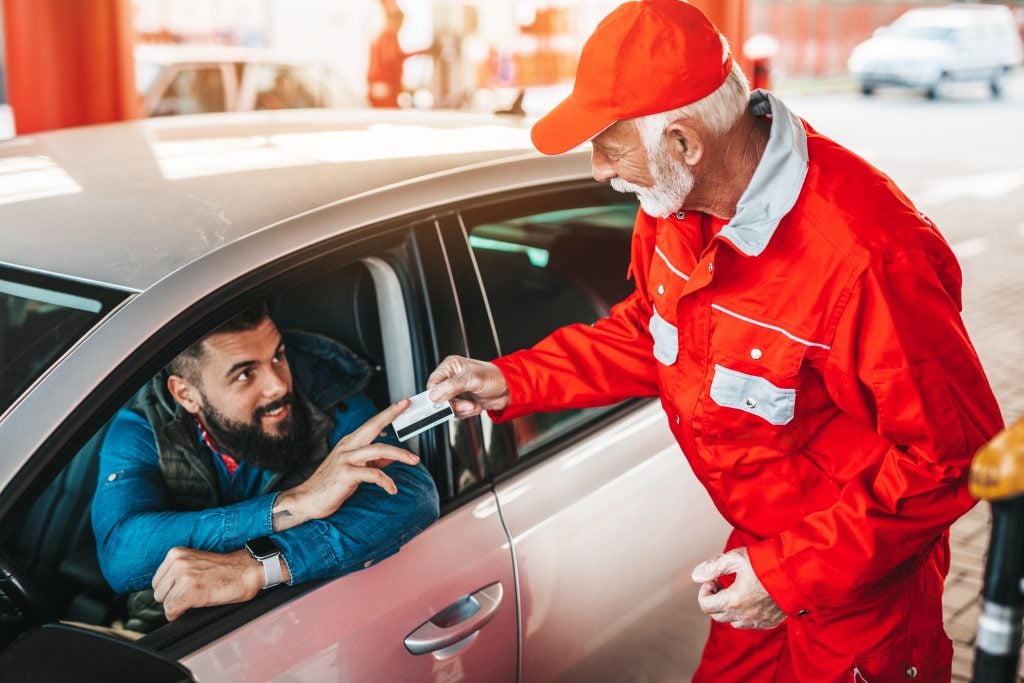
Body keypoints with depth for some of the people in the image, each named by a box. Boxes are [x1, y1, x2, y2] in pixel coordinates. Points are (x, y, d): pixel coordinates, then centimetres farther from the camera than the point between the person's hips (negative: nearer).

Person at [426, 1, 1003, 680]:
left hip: (860, 582, -7)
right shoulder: (676, 203, -9)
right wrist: (513, 381, 0)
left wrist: (794, 572, -26)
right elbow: (647, 332, 8)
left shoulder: (868, 255, -34)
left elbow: (953, 453, -26)